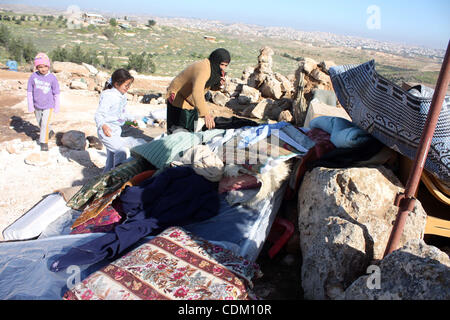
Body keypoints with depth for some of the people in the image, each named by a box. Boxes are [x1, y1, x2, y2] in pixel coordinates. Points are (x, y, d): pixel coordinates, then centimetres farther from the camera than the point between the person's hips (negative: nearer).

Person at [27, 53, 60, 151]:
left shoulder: (52, 78, -12)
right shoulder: (33, 77, -9)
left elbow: (56, 94, -4)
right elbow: (29, 92, -2)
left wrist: (57, 108, -1)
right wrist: (30, 106, -2)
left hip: (48, 106, -3)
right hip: (37, 106, 3)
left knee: (45, 124, -9)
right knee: (40, 124, 19)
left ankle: (44, 142, 4)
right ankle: (50, 132, 45)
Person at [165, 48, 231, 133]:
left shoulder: (213, 68, -6)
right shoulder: (203, 69, -33)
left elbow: (209, 86, 8)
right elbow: (197, 93, -48)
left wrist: (218, 85, -17)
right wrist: (206, 114, -59)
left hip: (191, 102, 9)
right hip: (178, 99, -9)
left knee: (192, 130, 16)